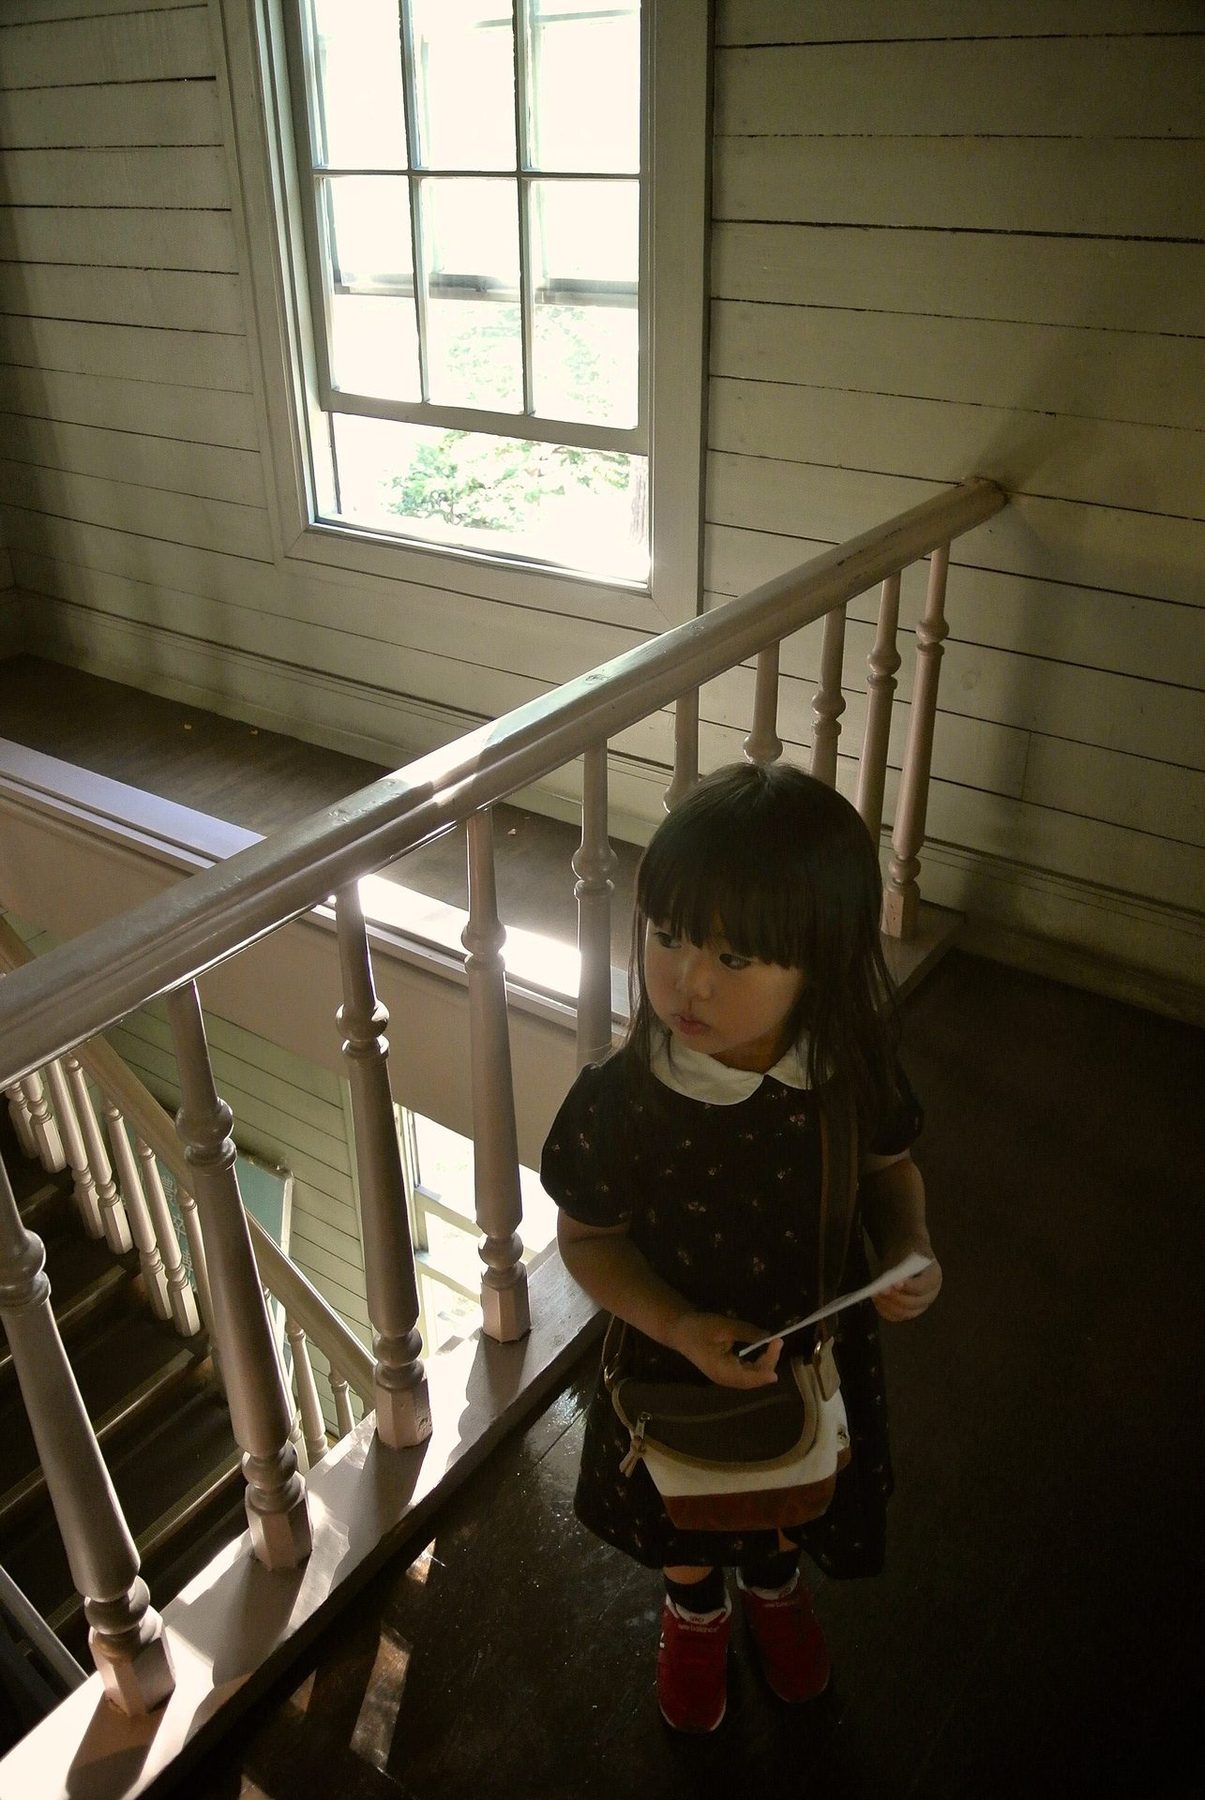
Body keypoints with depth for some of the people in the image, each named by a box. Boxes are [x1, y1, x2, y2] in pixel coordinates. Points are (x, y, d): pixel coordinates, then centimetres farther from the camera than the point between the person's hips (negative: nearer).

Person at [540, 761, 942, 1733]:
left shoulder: (853, 1072, -25)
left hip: (816, 1350, 2)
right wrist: (683, 1327, -29)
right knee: (683, 1509, 28)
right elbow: (588, 1238, -17)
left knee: (799, 1495, 31)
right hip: (678, 1360, -2)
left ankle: (776, 1585, 68)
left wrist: (909, 1252, -20)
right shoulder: (620, 1099, -32)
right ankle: (694, 1609, 64)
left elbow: (890, 1167, -3)